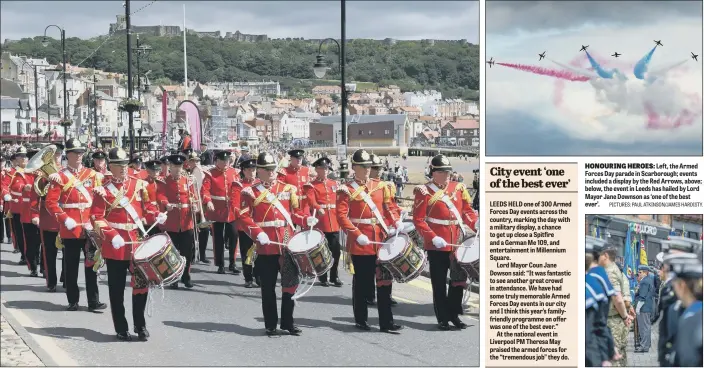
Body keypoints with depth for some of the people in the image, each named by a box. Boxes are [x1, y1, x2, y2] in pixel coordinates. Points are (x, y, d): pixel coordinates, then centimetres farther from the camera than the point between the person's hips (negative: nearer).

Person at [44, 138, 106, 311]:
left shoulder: (93, 175, 7)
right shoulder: (60, 177, -1)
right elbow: (50, 202, -7)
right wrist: (64, 219, -16)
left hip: (90, 228, 2)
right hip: (70, 228, -2)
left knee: (91, 263, 2)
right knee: (71, 266, 6)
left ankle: (93, 301, 6)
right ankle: (73, 301, 15)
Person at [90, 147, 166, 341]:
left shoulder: (138, 184, 6)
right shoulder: (103, 190, -6)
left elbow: (146, 206, 15)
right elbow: (97, 217, -11)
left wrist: (156, 216, -5)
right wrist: (112, 236, -23)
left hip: (137, 243, 3)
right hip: (115, 247, -3)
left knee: (141, 285, 4)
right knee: (117, 289, 5)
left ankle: (140, 325, 16)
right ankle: (121, 329, 15)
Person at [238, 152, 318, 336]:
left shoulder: (288, 188, 9)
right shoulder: (250, 192, -1)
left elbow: (294, 213, 13)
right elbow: (245, 217, -6)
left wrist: (307, 219, -6)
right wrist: (258, 233, -20)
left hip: (288, 245, 3)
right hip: (266, 247, -3)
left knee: (290, 284, 6)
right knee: (268, 287, 6)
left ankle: (288, 322, 18)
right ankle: (271, 325, 15)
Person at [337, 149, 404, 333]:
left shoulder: (380, 186, 10)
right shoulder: (347, 190, -5)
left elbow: (388, 209, 14)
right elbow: (341, 216, -12)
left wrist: (397, 223, -5)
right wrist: (357, 235, -20)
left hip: (381, 241, 4)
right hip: (360, 244, -4)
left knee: (384, 281, 2)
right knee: (362, 282, 5)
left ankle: (386, 322, 5)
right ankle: (361, 320, 19)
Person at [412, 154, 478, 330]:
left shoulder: (459, 188, 8)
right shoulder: (424, 192, -7)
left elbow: (467, 210, 12)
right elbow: (418, 220, -10)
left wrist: (476, 224, -7)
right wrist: (433, 238, -19)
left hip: (458, 242, 5)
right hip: (437, 245, -5)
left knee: (459, 278, 9)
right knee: (439, 283, 4)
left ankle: (454, 314, 22)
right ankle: (443, 318, 12)